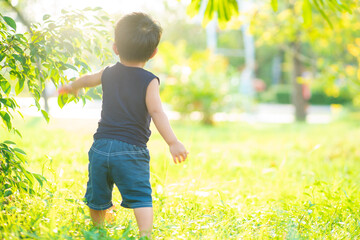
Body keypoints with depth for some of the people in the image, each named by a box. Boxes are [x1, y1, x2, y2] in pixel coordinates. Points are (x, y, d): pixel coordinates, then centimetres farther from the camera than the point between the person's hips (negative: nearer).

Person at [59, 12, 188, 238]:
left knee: (98, 198, 20)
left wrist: (71, 87, 54)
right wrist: (173, 142, -24)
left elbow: (87, 79, 32)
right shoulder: (149, 81, -6)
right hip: (131, 151, -5)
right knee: (141, 197, -8)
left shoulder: (108, 74, 11)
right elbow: (156, 112, -19)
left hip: (101, 148, 5)